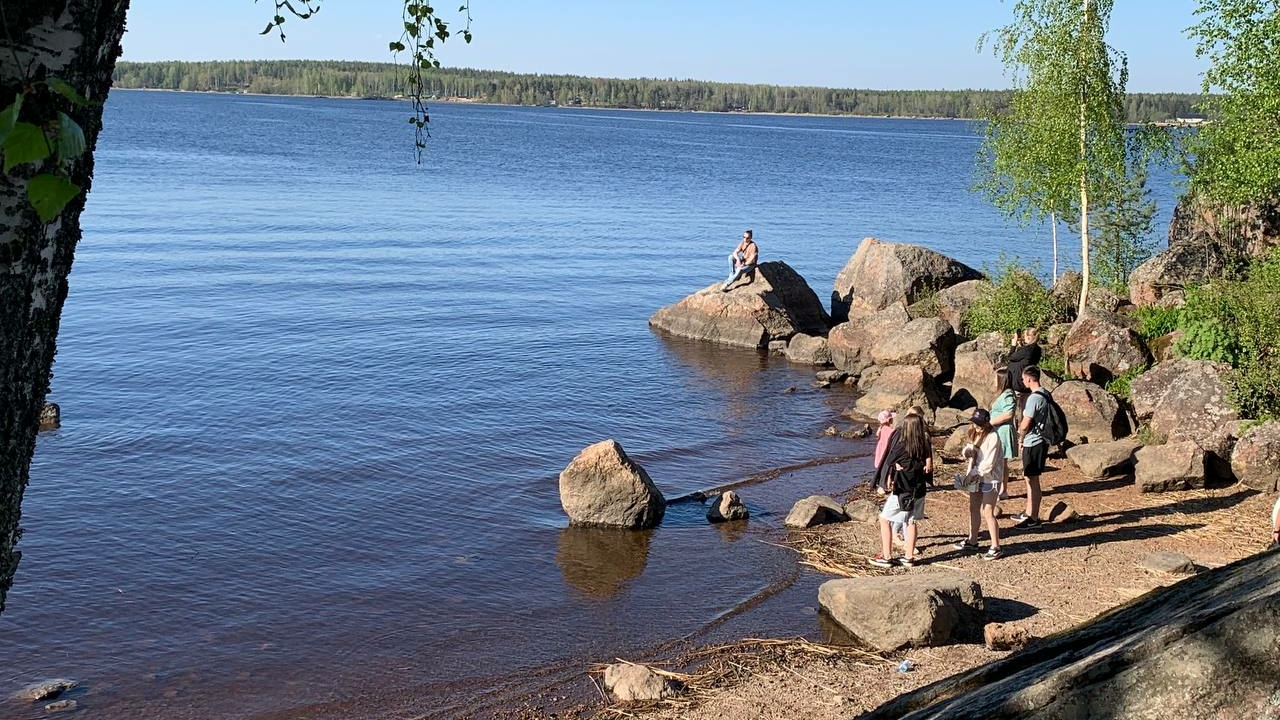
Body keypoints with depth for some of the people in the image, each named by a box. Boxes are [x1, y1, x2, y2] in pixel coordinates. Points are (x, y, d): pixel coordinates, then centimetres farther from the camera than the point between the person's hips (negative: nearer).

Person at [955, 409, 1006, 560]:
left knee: (987, 513, -9)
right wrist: (967, 451, -15)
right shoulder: (975, 434, 8)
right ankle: (972, 541, 32)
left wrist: (973, 474, -17)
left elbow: (989, 463, -20)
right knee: (974, 508, 17)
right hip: (976, 477, 8)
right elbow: (968, 451, 8)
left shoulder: (993, 437, -18)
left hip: (990, 478, -8)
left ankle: (996, 548, -5)